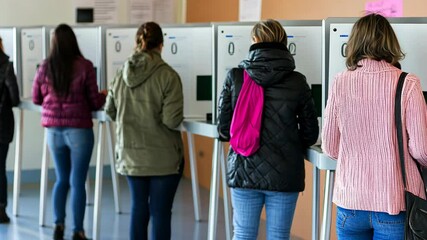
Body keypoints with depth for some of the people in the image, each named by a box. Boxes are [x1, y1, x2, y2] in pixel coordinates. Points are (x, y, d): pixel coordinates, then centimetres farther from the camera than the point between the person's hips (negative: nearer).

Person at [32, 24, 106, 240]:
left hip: (53, 131, 3)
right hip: (79, 130, -3)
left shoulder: (45, 68, -2)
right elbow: (95, 103, -7)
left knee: (61, 179, 19)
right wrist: (104, 95, 15)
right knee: (77, 182, 4)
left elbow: (36, 99, 11)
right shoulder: (84, 66, -12)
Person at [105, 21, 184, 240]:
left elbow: (110, 110, 10)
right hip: (162, 157, -4)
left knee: (139, 207, 17)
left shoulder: (122, 73, -1)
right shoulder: (168, 76, -15)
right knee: (160, 211, 4)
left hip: (130, 154, 5)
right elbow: (172, 120, -19)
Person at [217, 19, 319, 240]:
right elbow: (310, 134, 0)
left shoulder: (235, 77, -4)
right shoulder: (297, 82, -5)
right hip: (284, 175, 0)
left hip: (243, 171, 1)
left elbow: (223, 128, -2)